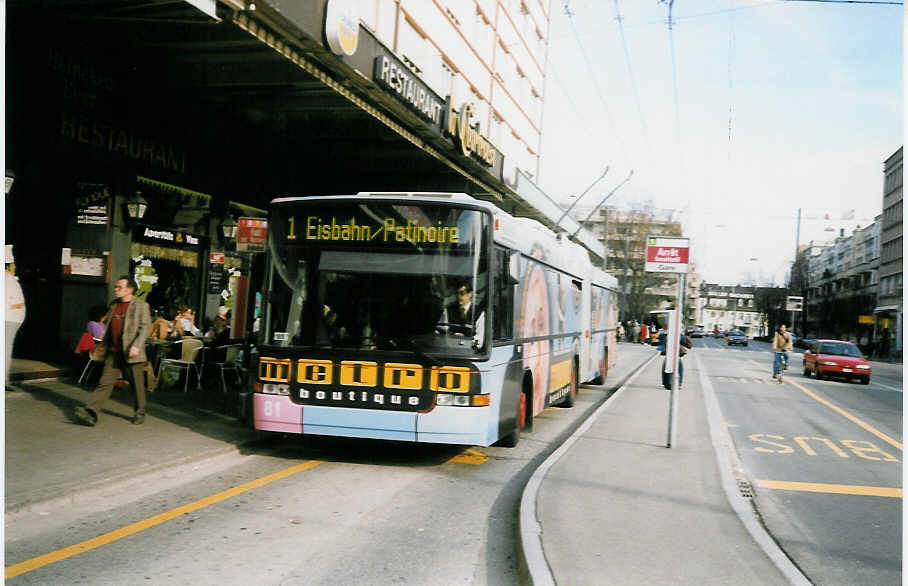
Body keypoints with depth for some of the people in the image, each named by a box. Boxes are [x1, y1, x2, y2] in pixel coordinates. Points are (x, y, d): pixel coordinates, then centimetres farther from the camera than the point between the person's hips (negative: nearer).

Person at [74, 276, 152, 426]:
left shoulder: (141, 306, -4)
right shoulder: (114, 304, 15)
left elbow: (145, 327, -11)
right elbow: (108, 326, 23)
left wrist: (136, 345, -22)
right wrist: (102, 347, 18)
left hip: (131, 354, -5)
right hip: (113, 353, 5)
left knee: (137, 385, 6)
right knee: (105, 382, -3)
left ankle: (140, 412, 23)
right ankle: (91, 412, -9)